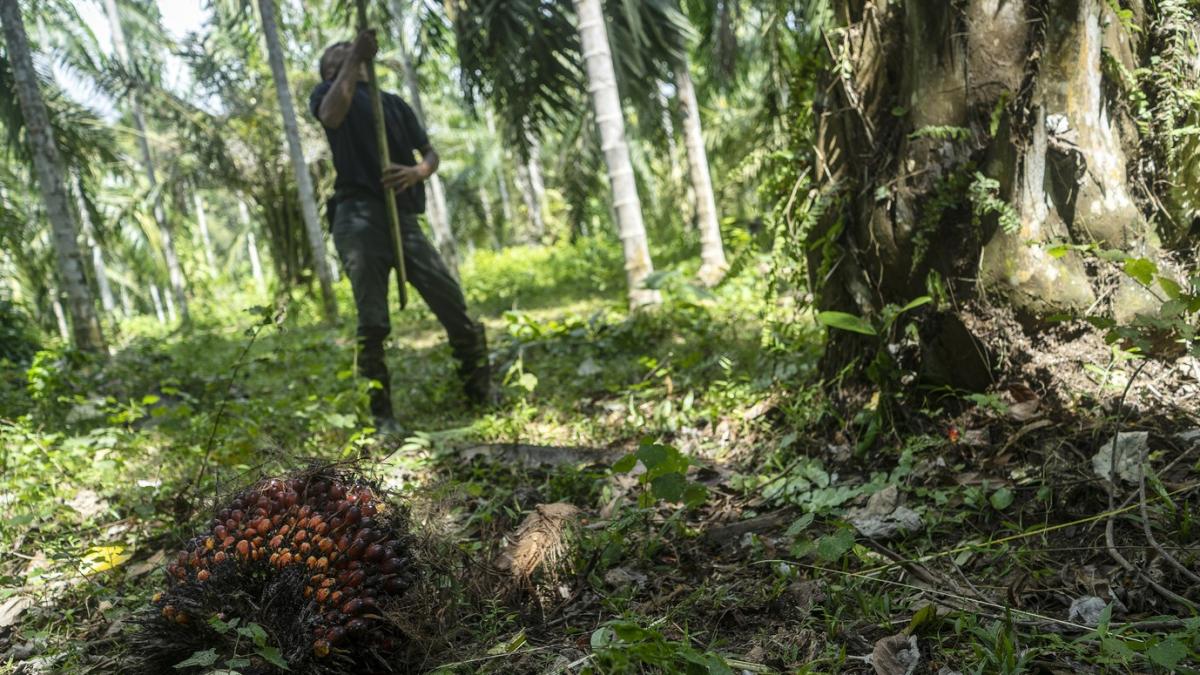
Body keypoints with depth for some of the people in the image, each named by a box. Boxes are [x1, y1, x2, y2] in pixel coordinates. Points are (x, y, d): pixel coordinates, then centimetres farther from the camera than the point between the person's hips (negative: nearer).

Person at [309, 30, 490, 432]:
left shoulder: (395, 103, 27)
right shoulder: (327, 93, 15)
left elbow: (430, 152, 19)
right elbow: (332, 116, -11)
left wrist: (417, 172, -5)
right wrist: (355, 59, -6)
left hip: (402, 217, 4)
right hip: (358, 217, -3)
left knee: (455, 307, -2)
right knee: (372, 325, -10)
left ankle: (483, 396, 10)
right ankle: (381, 415, -4)